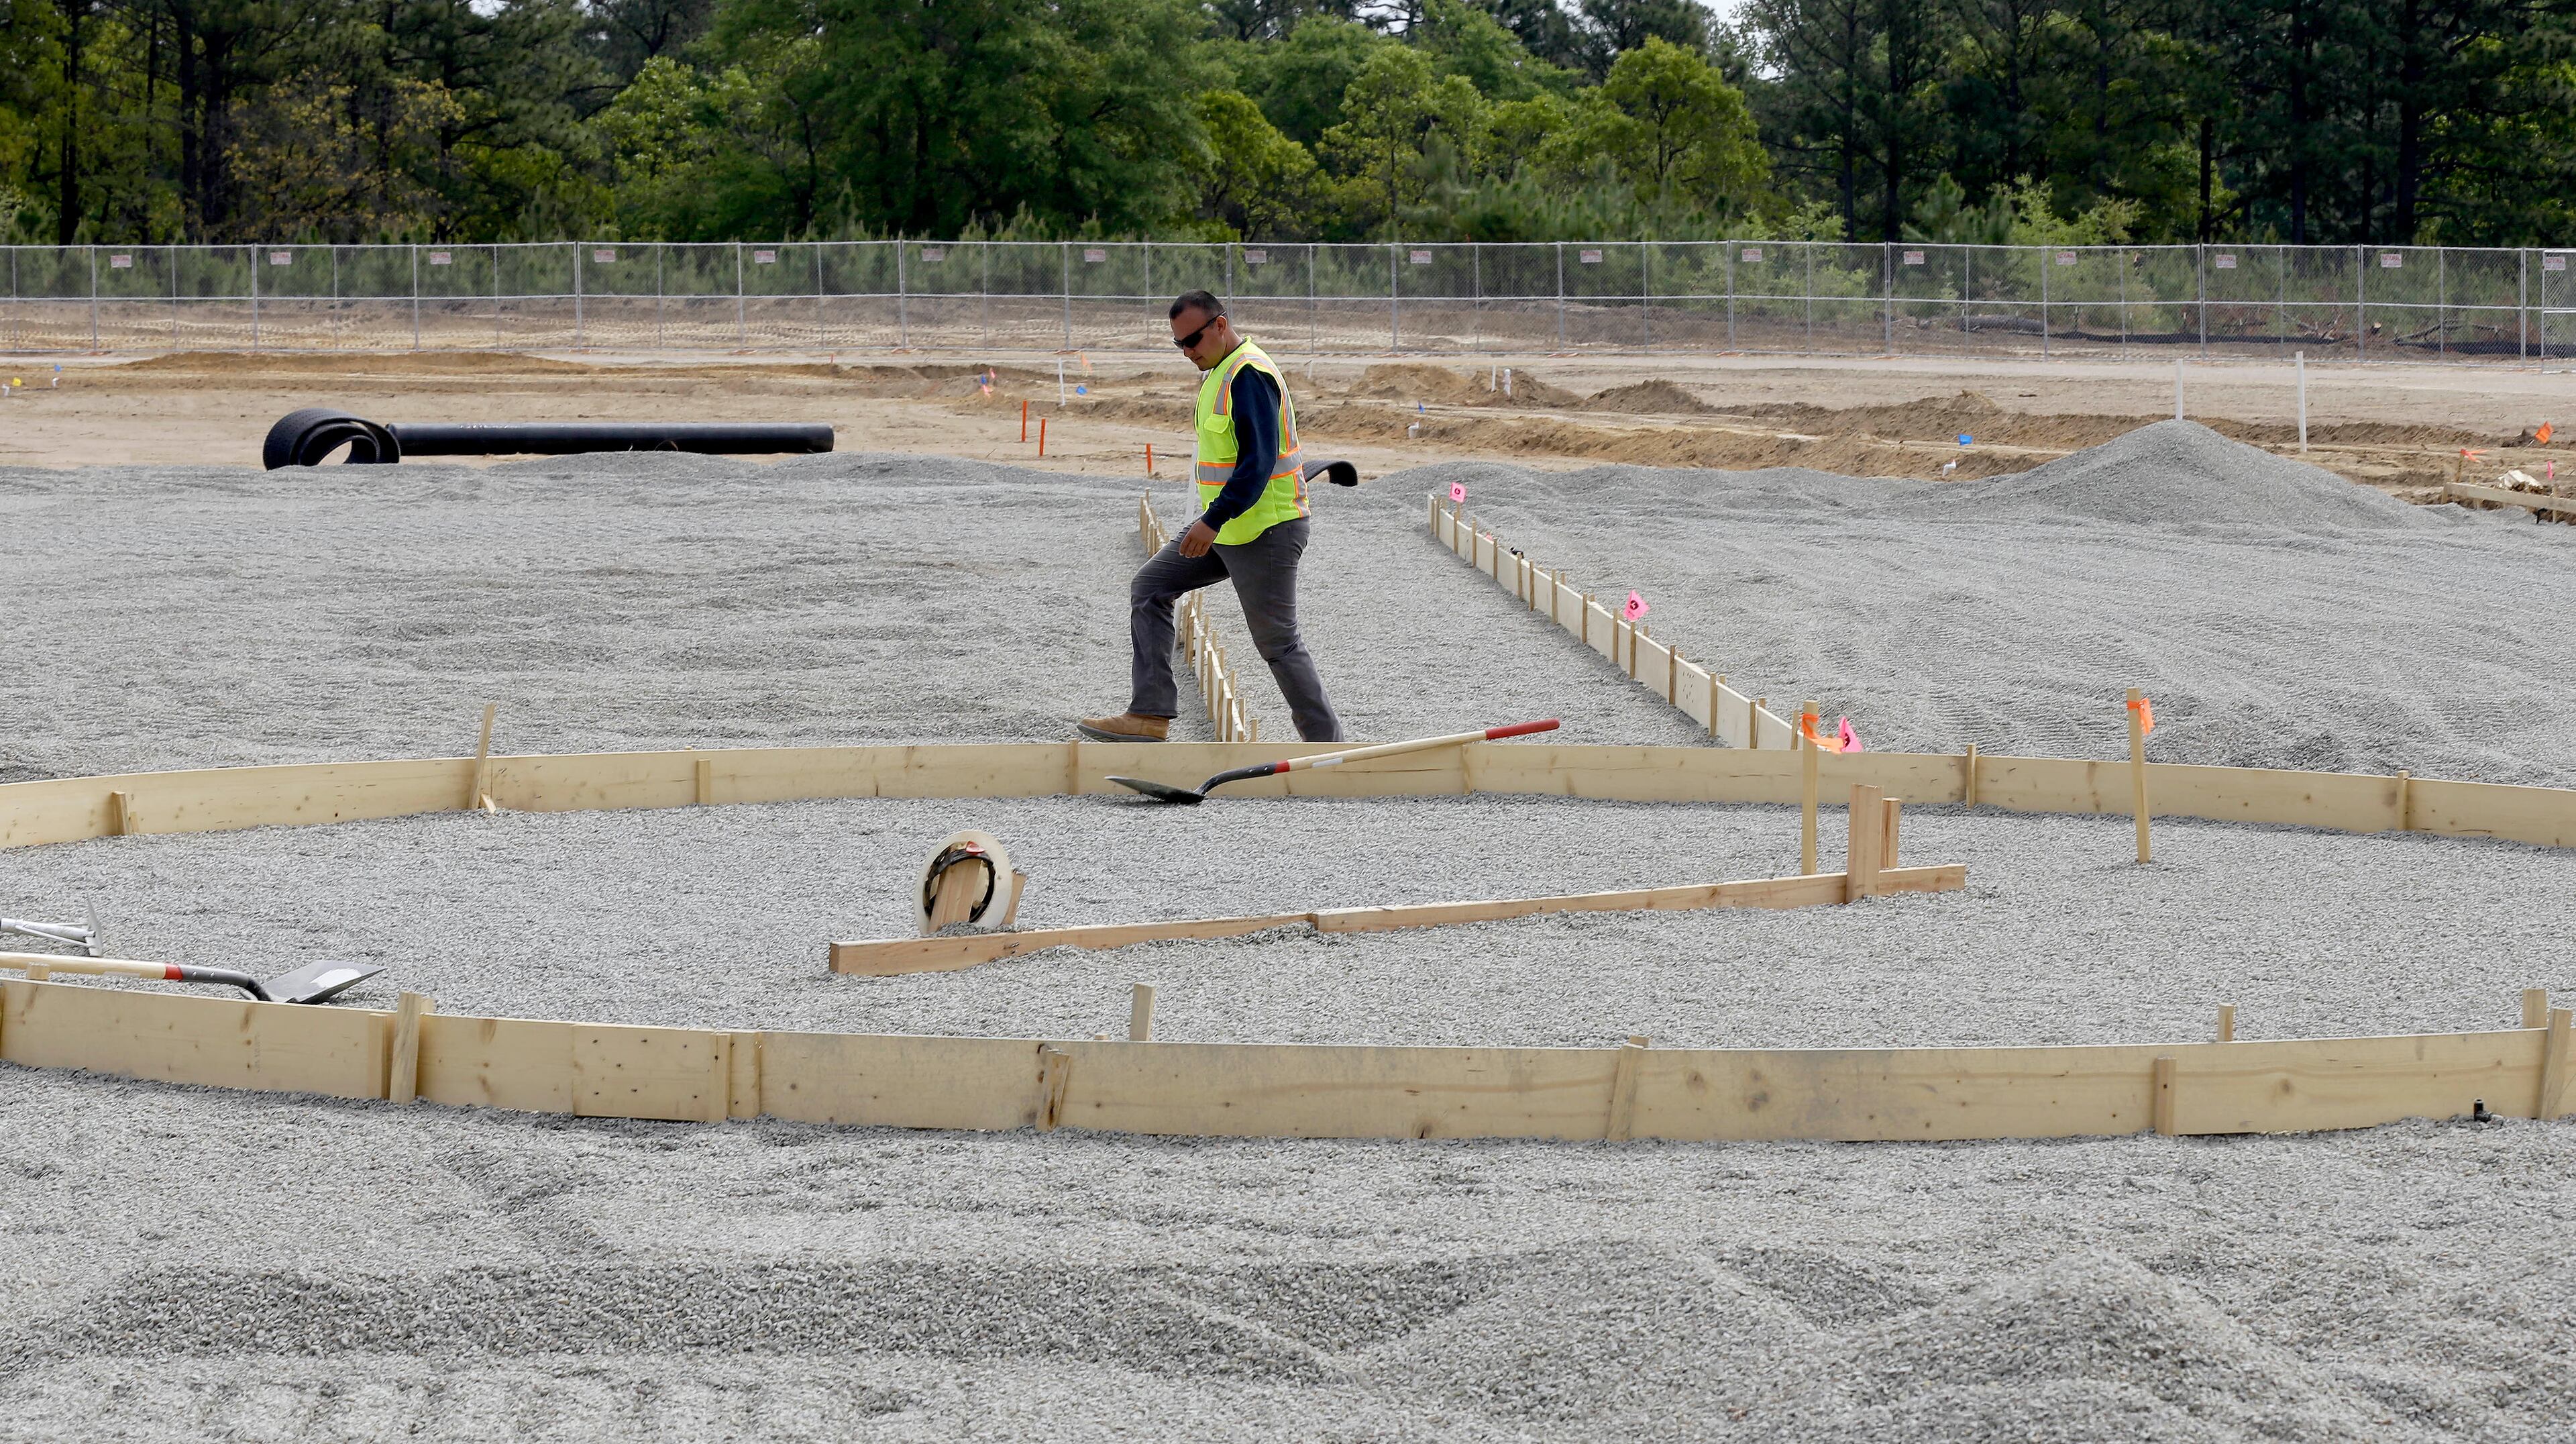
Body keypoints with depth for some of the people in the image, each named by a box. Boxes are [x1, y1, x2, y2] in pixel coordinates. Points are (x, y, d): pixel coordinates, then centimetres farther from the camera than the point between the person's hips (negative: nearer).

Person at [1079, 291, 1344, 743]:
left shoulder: (1249, 376, -19)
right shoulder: (1220, 372, 13)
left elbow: (1259, 461, -27)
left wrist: (1213, 520, -31)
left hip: (1265, 532, -11)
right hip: (1226, 526, 11)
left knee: (1279, 644, -4)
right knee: (1149, 589, 9)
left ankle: (1327, 745, 6)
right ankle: (1149, 716, 6)